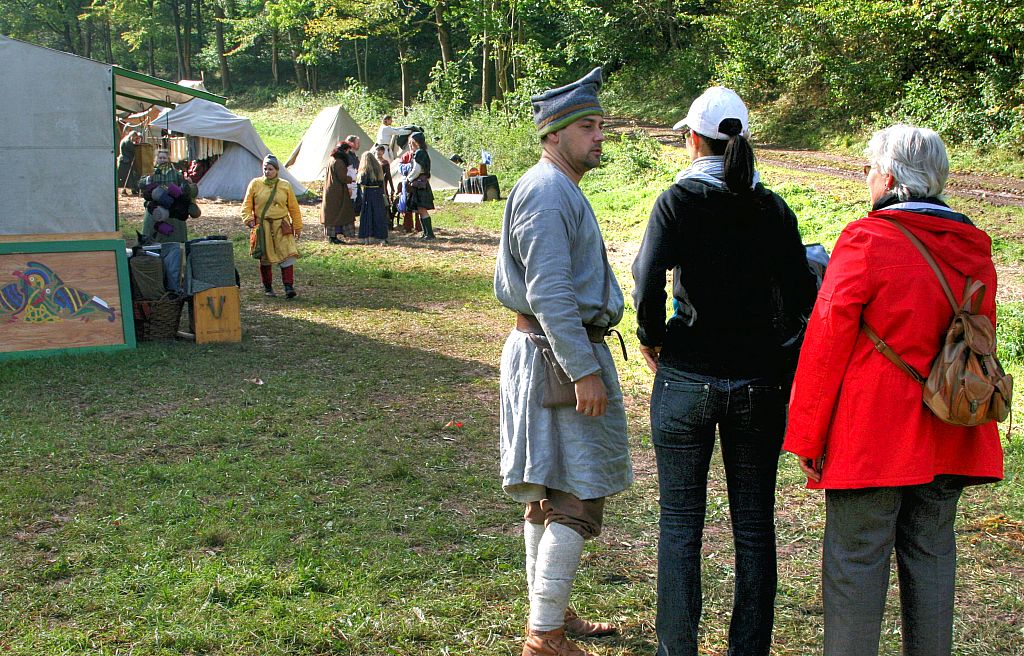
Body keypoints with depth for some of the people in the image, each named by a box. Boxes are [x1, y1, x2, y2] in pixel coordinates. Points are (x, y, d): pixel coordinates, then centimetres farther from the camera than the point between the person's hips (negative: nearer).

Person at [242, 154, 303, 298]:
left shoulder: (285, 186, 5)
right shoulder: (255, 184, 3)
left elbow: (294, 208, 10)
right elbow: (247, 205, 6)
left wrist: (298, 227, 10)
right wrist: (249, 220, -9)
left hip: (281, 226, 0)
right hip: (262, 226, 0)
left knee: (287, 255, -12)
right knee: (265, 258, 8)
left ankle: (289, 287, -11)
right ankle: (267, 288, 20)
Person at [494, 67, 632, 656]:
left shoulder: (561, 189, 18)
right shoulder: (547, 192, -16)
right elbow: (549, 294, -24)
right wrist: (584, 370, -25)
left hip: (558, 352, 11)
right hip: (559, 356, -11)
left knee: (548, 496, 16)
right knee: (576, 499, -8)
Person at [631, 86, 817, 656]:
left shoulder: (678, 202, -6)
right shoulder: (773, 209, 1)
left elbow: (648, 284, -17)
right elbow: (802, 297, -5)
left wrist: (651, 337, 0)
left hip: (687, 380, -2)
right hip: (759, 380, 2)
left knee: (680, 523, 8)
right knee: (754, 525, 11)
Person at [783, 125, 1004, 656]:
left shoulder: (867, 240, -13)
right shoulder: (974, 246, 6)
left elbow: (826, 343, -12)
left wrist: (807, 436, -6)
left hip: (873, 436, -6)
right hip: (948, 439, 6)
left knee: (857, 558, 2)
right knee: (930, 552, 15)